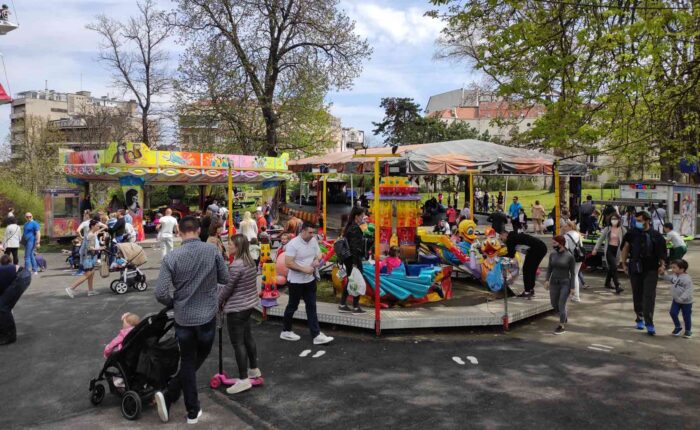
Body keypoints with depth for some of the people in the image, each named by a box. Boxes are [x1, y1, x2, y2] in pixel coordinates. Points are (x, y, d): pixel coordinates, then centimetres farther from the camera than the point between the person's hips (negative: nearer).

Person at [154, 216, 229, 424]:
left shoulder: (171, 257, -12)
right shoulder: (212, 250, -10)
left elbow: (161, 293, -14)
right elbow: (225, 279, 1)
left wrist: (174, 303, 6)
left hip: (183, 318, 0)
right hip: (207, 316, 0)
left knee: (188, 363, 14)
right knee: (196, 360, 19)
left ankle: (193, 411, 16)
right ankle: (168, 395, 13)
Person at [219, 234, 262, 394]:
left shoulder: (236, 266, -23)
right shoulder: (251, 262, 5)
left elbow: (227, 288, -17)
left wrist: (217, 302, -1)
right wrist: (225, 299, 15)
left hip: (237, 308, -9)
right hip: (249, 304, 9)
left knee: (238, 343, -2)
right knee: (247, 337, 21)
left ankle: (243, 380, 4)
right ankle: (254, 369, 34)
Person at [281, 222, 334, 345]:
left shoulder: (314, 241, -1)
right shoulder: (293, 244, -21)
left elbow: (318, 255, 11)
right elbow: (288, 263, -23)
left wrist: (317, 260, -12)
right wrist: (304, 269, -25)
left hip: (310, 280, 6)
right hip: (296, 281, -6)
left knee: (311, 307, 7)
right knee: (292, 306, 10)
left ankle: (316, 335, 10)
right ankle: (286, 331, 29)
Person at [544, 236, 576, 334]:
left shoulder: (570, 256, -13)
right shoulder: (552, 255, 0)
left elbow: (573, 273, -8)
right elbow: (549, 268, 7)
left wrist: (572, 287, -10)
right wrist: (547, 280, -6)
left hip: (565, 283, -5)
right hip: (554, 283, 5)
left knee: (561, 305, -5)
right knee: (554, 304, 12)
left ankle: (562, 327, 11)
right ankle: (565, 315, 42)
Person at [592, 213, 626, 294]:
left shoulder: (622, 230, 0)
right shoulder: (607, 229, -1)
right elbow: (601, 239, 7)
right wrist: (595, 249, 7)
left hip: (617, 250, 2)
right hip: (609, 249, -2)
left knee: (611, 267, 14)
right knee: (614, 267, -13)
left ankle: (607, 283, 33)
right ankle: (617, 287, -14)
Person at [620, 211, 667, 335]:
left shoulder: (656, 235, -3)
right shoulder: (632, 234, 1)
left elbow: (662, 252, 5)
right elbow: (625, 249, 8)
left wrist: (662, 265, -5)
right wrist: (624, 264, 5)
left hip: (651, 270, -2)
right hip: (635, 269, 2)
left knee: (649, 297, -7)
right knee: (637, 296, 11)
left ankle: (649, 324, -5)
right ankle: (640, 318, 27)